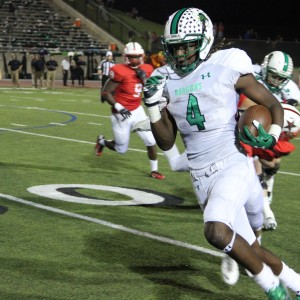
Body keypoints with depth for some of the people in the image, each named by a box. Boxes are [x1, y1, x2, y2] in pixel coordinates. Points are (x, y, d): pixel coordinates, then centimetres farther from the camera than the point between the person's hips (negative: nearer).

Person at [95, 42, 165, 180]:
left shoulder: (146, 70, -2)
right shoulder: (120, 71, -21)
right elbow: (105, 93, -18)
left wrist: (144, 78, -15)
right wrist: (119, 107, -27)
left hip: (138, 111, 5)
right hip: (122, 114, -5)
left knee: (151, 141, -1)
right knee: (121, 149, 9)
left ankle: (154, 170, 17)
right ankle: (102, 141, 39)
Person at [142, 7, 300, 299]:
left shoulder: (227, 67, -6)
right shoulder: (166, 81, 6)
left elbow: (273, 104, 4)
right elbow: (166, 143, 9)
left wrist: (272, 135, -15)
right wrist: (152, 105, -4)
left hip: (233, 165, -5)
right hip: (201, 178, 5)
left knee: (216, 231, -28)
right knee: (251, 249, 8)